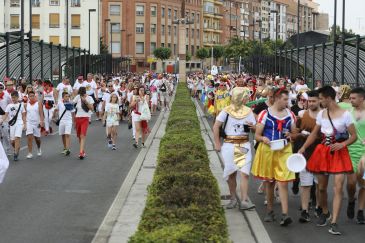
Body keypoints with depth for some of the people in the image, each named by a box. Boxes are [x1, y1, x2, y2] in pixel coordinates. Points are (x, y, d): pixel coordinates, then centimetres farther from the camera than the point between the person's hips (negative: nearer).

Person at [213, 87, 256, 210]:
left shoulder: (248, 111, 7)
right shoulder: (226, 111, -3)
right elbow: (216, 127, -3)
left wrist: (252, 126, -16)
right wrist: (217, 144, -6)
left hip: (244, 145, 1)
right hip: (229, 145, -1)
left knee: (244, 173, -11)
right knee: (231, 174, 8)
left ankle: (244, 201, -14)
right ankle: (233, 199, 23)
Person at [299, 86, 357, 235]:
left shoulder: (345, 114, -10)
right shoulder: (321, 114, 4)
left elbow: (354, 136, -7)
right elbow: (314, 134, 11)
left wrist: (342, 144, -23)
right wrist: (303, 148, 2)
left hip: (339, 153, -4)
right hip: (323, 151, 4)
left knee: (338, 187, -13)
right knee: (321, 187, 11)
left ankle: (334, 222, -12)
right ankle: (325, 213, 35)